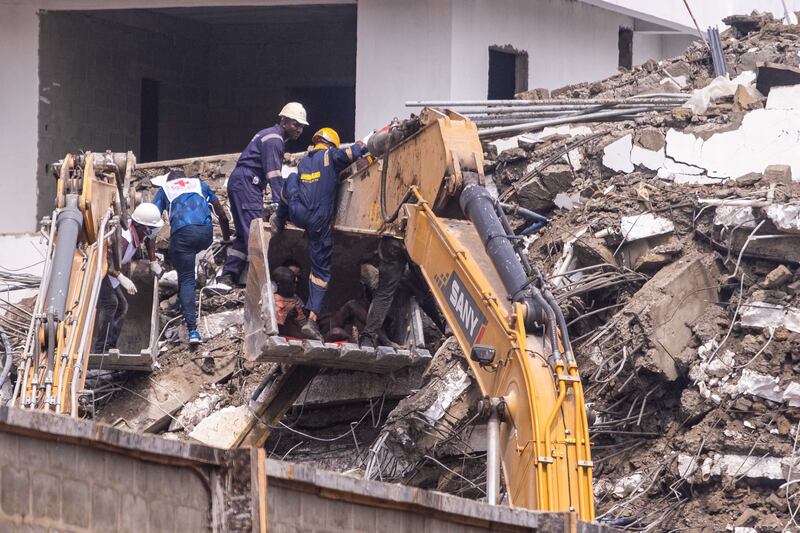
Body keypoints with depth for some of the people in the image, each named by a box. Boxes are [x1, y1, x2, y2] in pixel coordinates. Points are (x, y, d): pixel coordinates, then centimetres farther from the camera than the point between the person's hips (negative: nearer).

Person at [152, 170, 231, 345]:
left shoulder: (165, 189, 28)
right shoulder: (198, 183, 33)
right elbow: (222, 214, 35)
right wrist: (227, 239, 50)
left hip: (182, 232, -2)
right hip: (206, 232, 2)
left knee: (186, 280, 0)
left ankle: (192, 330, -14)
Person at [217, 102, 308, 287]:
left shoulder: (275, 137, 21)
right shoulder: (273, 139, -12)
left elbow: (274, 173, 22)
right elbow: (274, 174, -21)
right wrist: (278, 203, -26)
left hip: (238, 183, 11)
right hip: (245, 182, -11)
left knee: (244, 233, 11)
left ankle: (227, 276, 10)